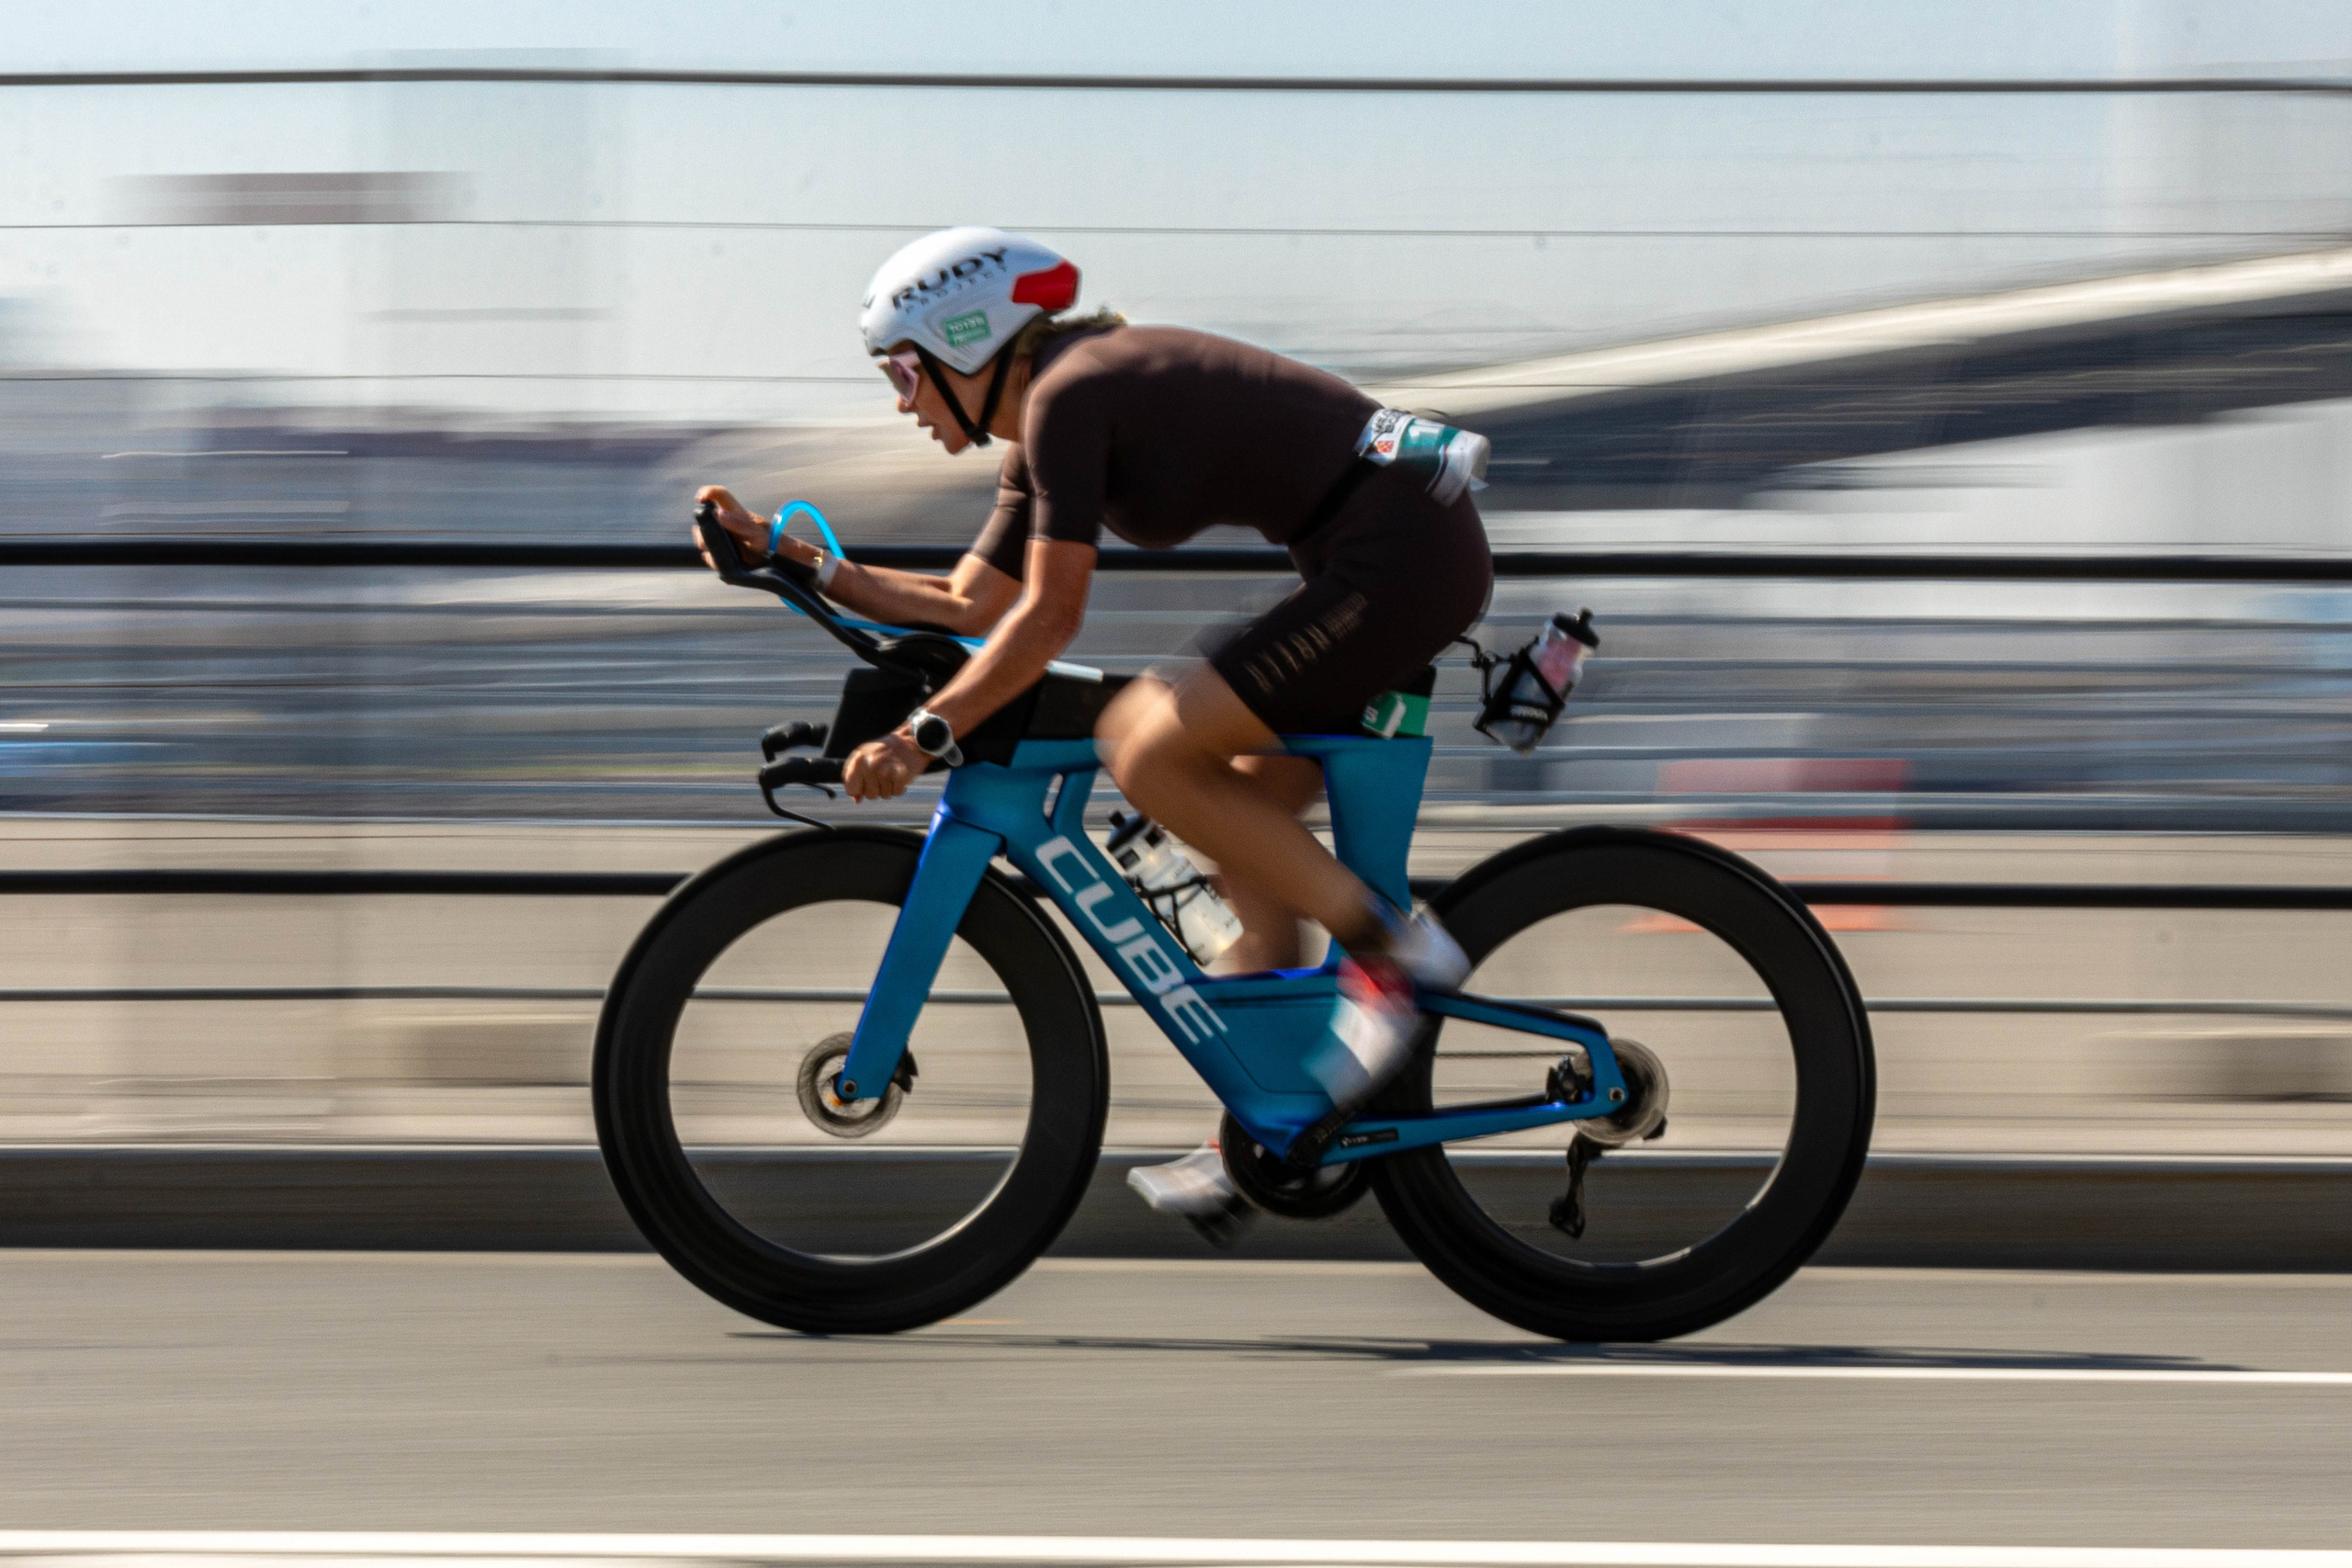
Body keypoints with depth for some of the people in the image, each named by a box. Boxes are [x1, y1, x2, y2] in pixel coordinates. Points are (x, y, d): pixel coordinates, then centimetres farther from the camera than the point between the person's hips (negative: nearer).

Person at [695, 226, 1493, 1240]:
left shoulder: (1067, 396, -12)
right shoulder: (1044, 426, 17)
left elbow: (1048, 616, -17)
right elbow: (969, 607, 20)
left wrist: (924, 734, -17)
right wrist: (786, 556, 17)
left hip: (1400, 553, -10)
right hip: (1411, 552, 10)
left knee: (1146, 748, -15)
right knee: (1243, 820, 12)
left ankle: (1389, 947, -9)